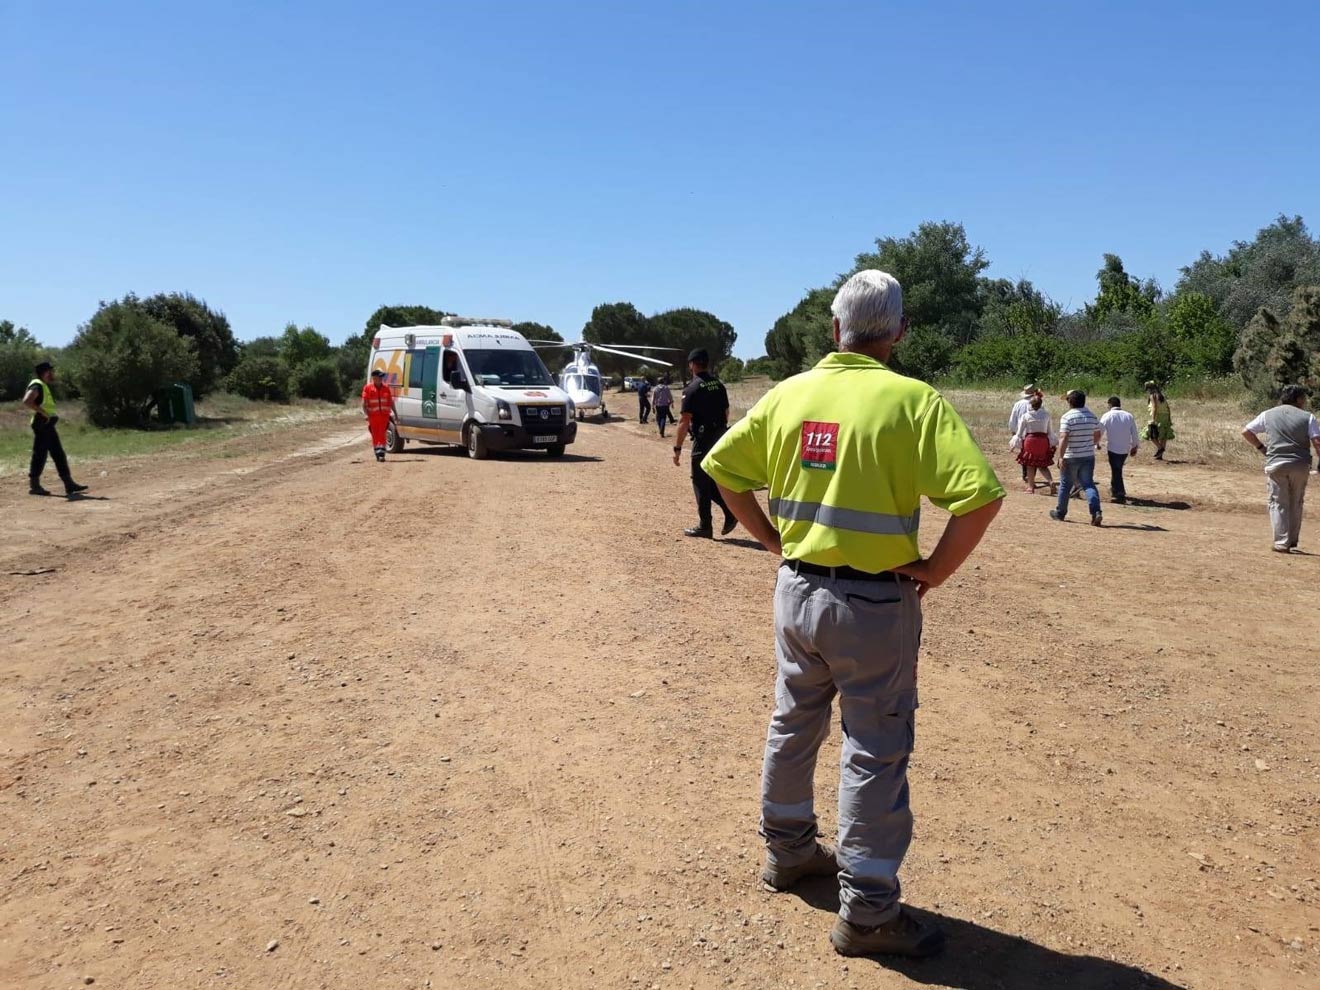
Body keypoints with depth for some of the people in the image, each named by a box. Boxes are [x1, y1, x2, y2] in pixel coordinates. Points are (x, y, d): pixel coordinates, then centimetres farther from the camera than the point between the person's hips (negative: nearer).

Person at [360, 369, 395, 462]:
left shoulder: (386, 387, 8)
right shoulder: (367, 387, 0)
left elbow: (391, 402, 12)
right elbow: (364, 403, -3)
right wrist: (366, 414, -15)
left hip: (384, 415, 1)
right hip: (373, 416, -1)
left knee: (382, 435, -7)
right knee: (375, 436, 6)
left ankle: (381, 454, -10)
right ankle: (377, 454, 17)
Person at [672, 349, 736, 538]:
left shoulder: (692, 388, -12)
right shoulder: (719, 384, 9)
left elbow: (684, 421, -15)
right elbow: (726, 413, 14)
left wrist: (677, 448, -11)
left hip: (703, 439, -7)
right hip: (719, 439, 7)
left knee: (701, 482, 2)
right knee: (711, 480, 19)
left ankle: (704, 527, 7)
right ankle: (730, 511, 6)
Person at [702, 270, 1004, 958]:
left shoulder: (791, 392, 1)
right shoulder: (911, 399, -14)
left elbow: (722, 465, 9)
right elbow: (980, 494, -22)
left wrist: (772, 539, 11)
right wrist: (933, 572, -11)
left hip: (796, 588, 6)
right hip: (875, 601, -5)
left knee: (793, 723, 23)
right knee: (876, 752, 6)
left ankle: (787, 850, 41)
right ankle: (867, 909, 15)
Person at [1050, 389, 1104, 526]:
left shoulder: (1067, 417, -13)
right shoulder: (1092, 416, 6)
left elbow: (1063, 438, -21)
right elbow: (1097, 436, 14)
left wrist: (1061, 456, -21)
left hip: (1070, 458, -4)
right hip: (1088, 457, 4)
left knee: (1065, 485, 11)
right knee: (1088, 484, 3)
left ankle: (1060, 513, 24)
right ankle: (1096, 512, -16)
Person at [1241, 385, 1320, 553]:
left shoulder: (1268, 415, 7)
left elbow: (1246, 432, 8)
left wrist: (1261, 447, 13)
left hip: (1276, 464, 0)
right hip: (1300, 465, 0)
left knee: (1278, 504, 5)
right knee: (1296, 504, 15)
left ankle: (1282, 543, -3)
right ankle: (1292, 542, 21)